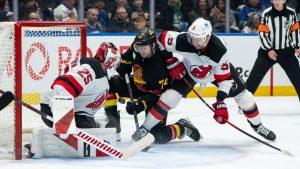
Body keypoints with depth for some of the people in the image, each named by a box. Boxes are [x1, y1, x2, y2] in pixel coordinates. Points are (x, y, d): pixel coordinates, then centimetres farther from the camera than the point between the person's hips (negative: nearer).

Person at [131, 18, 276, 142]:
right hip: (189, 70, 0)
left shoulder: (219, 51, -38)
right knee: (170, 96, -16)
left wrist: (220, 102, -34)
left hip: (217, 71, 0)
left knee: (243, 95, -1)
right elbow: (163, 39, -18)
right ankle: (145, 129, -5)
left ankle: (257, 126, 25)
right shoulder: (183, 41, -37)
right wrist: (172, 63, -17)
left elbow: (225, 78, -30)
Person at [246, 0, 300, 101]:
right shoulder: (266, 14, -10)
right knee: (255, 76, -6)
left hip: (286, 51, 2)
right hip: (268, 50, -2)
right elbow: (262, 33, -10)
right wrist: (268, 50, -16)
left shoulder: (291, 13, -3)